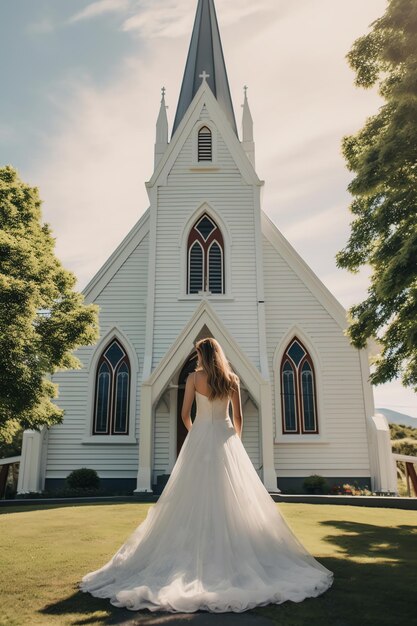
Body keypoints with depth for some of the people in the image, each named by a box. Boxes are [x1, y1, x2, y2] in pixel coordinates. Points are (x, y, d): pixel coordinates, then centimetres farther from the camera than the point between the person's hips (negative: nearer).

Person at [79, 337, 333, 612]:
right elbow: (239, 418, 6)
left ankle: (197, 553, 8)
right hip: (226, 439, 2)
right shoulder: (232, 379, 3)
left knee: (197, 496, 5)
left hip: (200, 438, -1)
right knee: (233, 497, 6)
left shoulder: (194, 377, -2)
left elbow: (185, 414, -1)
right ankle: (233, 551, 9)